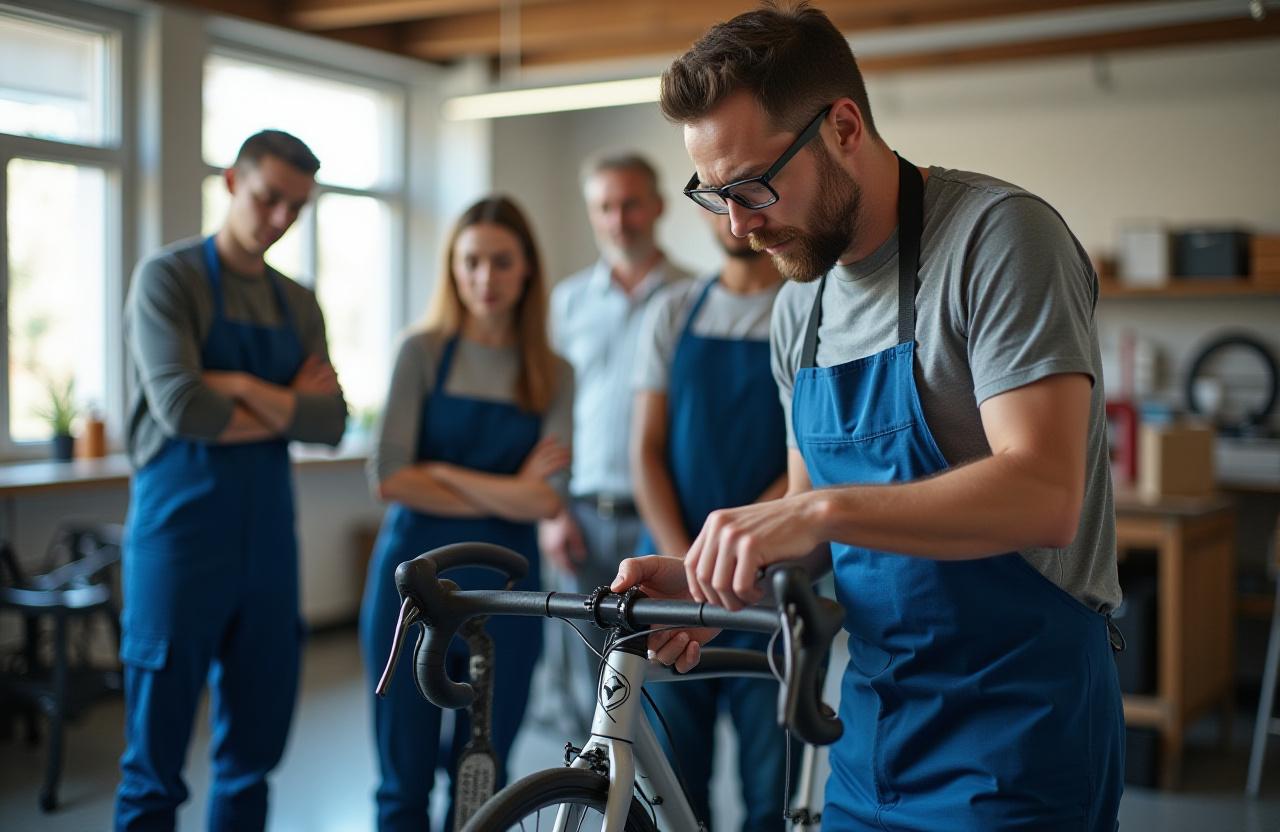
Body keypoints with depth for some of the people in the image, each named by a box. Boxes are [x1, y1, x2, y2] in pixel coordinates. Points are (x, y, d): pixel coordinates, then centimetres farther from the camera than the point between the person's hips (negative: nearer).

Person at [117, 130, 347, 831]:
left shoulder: (298, 304, 11)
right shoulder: (169, 276, -5)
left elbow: (331, 424, 0)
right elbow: (180, 406, -19)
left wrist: (246, 389, -13)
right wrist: (289, 406, -7)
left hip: (268, 536, 6)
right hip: (181, 532, -5)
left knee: (255, 747, 13)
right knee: (157, 756, 3)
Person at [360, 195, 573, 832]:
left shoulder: (553, 375, 3)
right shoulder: (424, 350, -2)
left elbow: (546, 499, -9)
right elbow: (390, 479, -12)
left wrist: (442, 472, -12)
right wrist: (503, 494, -11)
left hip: (504, 588, 2)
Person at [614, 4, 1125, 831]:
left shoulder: (997, 236, -15)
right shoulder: (802, 305, 8)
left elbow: (1042, 493, -25)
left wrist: (821, 509, -33)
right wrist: (704, 576, -4)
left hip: (1016, 728, -6)